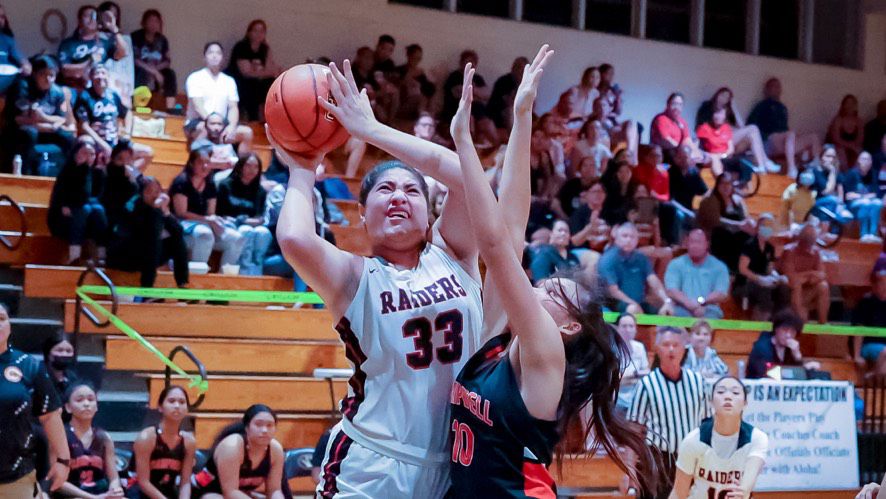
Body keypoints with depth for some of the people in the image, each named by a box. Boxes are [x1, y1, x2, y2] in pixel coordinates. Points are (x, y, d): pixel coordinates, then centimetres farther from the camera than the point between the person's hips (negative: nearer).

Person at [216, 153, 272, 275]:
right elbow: (220, 213, 0)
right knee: (246, 231, -37)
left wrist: (258, 220, -15)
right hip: (231, 226, -3)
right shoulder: (226, 185, 6)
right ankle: (246, 271, -40)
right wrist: (243, 220, -12)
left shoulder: (260, 191, 16)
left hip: (251, 225, 3)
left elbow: (260, 216, 10)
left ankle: (256, 269, -33)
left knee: (264, 232, -32)